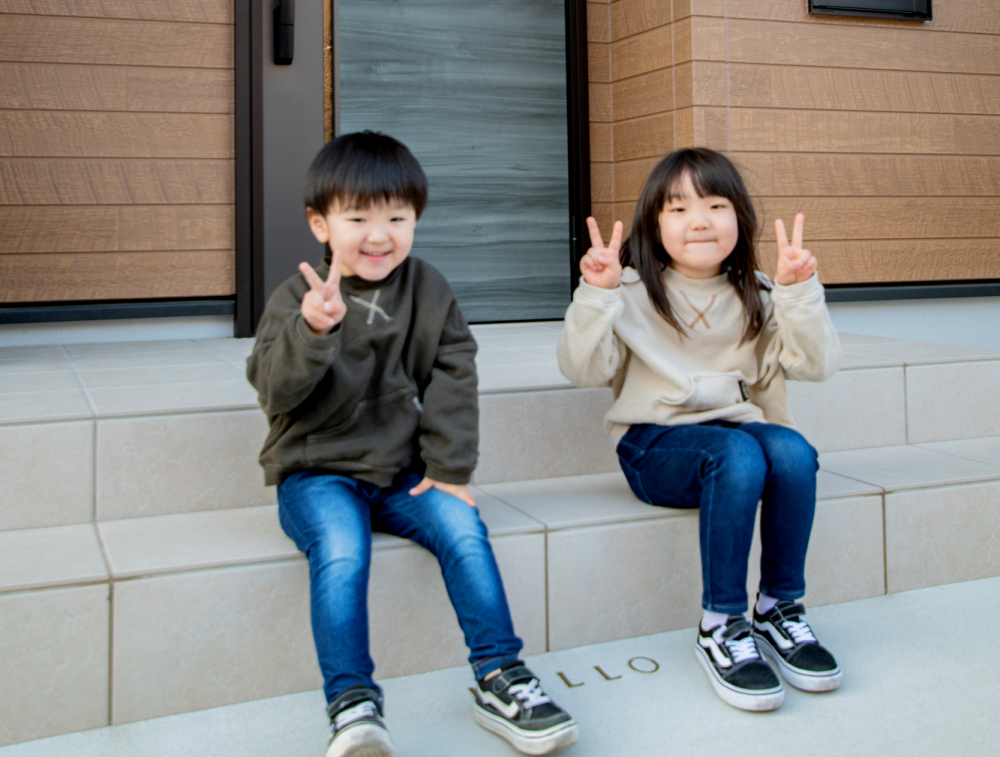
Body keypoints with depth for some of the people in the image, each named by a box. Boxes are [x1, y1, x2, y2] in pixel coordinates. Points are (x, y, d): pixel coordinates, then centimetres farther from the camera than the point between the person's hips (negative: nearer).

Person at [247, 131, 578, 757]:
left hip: (404, 471, 3)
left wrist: (450, 470, -4)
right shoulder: (298, 297, -3)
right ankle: (353, 705, -25)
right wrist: (311, 331, -36)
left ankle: (501, 678, -9)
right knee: (341, 548, -31)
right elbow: (274, 390, -17)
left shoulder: (429, 291, 6)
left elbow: (453, 381, 5)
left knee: (462, 526, -21)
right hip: (317, 473, -2)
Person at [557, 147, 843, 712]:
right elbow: (585, 370, -9)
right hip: (655, 445, -4)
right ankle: (721, 627, -23)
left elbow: (817, 364, -1)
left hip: (739, 426, 4)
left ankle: (781, 609, -12)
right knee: (739, 456, -34)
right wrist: (596, 294, -22)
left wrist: (799, 290, -14)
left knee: (793, 452, -29)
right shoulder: (633, 292, 0)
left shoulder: (755, 296, 8)